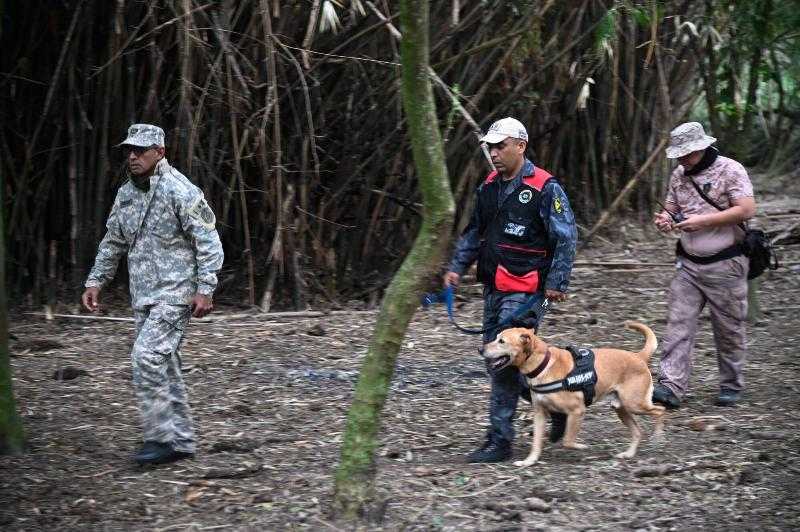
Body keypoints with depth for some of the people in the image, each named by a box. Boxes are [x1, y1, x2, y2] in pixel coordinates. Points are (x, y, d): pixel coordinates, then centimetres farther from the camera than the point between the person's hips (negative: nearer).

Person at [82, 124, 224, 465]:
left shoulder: (180, 191, -12)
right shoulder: (126, 194, 12)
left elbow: (208, 242, -12)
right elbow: (113, 242, 22)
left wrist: (205, 289, -17)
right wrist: (95, 281, 16)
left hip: (175, 292, -8)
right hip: (143, 296, 8)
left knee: (147, 356, -18)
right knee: (162, 364, 9)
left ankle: (163, 437, -12)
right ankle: (181, 441, 16)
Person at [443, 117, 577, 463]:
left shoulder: (544, 188, -11)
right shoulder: (489, 186, 12)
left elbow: (566, 237, -11)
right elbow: (474, 232, 21)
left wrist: (556, 283, -14)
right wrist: (457, 267, 10)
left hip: (524, 289, -8)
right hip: (494, 287, 8)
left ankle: (499, 441, -4)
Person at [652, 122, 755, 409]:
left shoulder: (730, 170, -9)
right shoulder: (679, 175, 10)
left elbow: (747, 210, -18)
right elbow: (672, 208, 20)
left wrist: (703, 220, -20)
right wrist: (665, 219, -5)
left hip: (725, 264, -5)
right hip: (688, 264, 5)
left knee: (729, 328, 5)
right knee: (679, 323, -7)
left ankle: (731, 386, 21)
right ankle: (671, 387, -12)